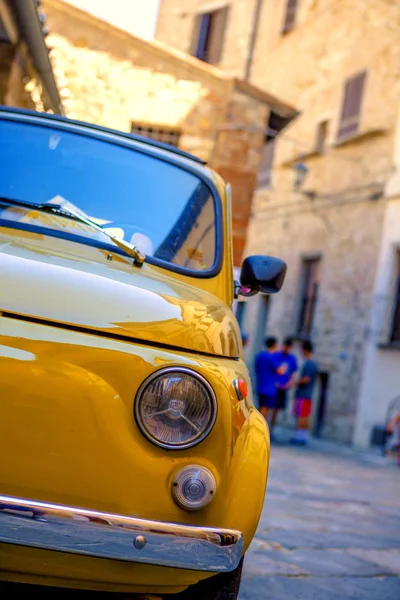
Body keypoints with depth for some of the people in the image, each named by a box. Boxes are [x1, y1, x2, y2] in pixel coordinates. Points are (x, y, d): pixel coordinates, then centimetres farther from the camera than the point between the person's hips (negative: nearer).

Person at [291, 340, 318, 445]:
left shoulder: (308, 363, -15)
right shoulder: (314, 364, 14)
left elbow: (306, 379, -21)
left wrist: (295, 382, -9)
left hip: (302, 395, -9)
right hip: (309, 395, 9)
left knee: (300, 417, -6)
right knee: (305, 418, 10)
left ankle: (299, 437, -5)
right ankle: (304, 437, 14)